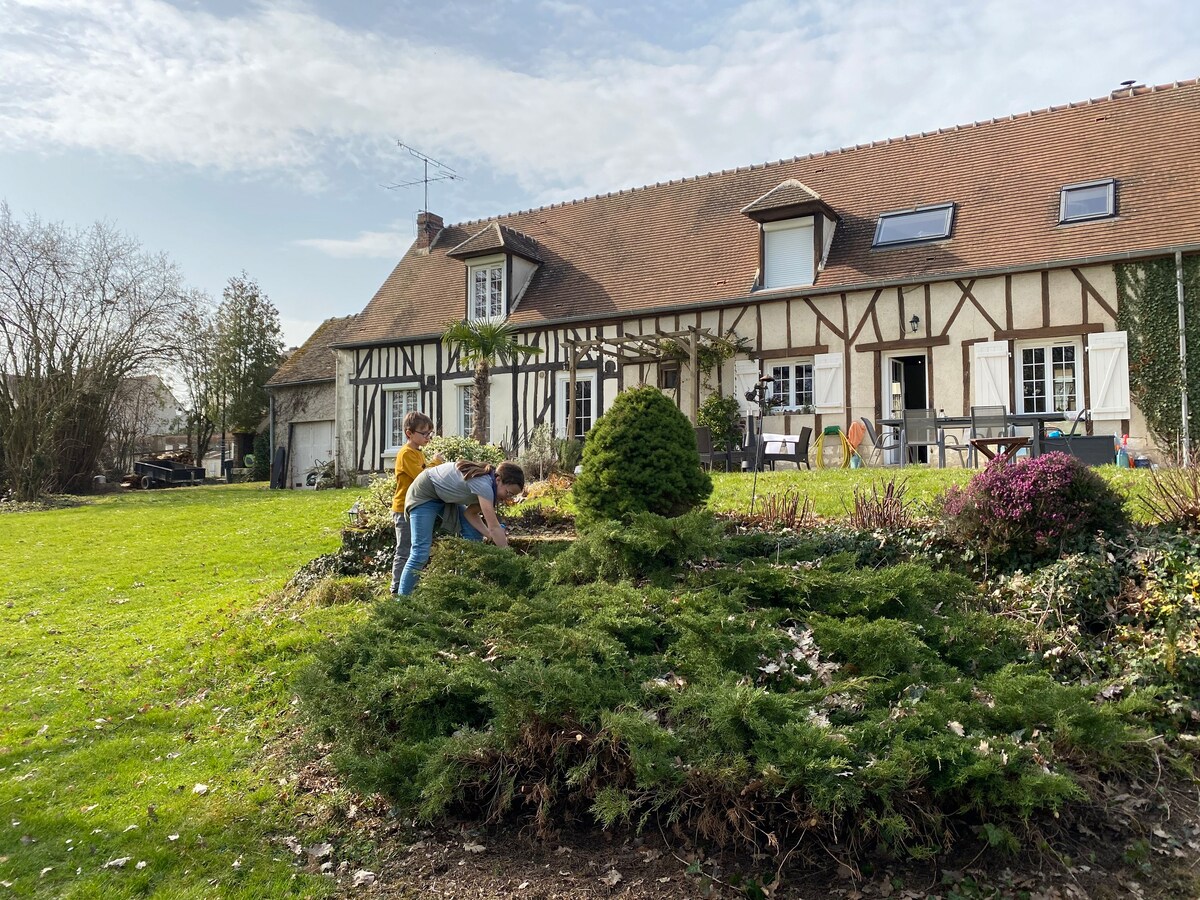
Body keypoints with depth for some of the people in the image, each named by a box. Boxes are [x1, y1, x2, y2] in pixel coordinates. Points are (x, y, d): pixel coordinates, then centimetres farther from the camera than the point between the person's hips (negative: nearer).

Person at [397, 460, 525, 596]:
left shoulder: (486, 480, -8)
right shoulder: (483, 484, -35)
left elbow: (470, 513, -8)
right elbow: (494, 527, -35)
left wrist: (492, 536, -19)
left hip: (446, 496, 9)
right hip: (424, 494, -9)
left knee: (474, 536, -2)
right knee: (421, 553, -15)